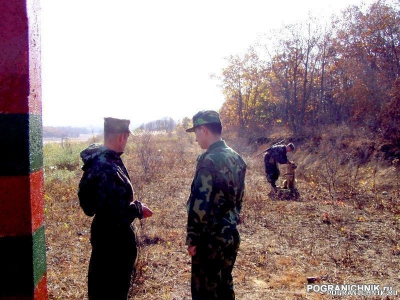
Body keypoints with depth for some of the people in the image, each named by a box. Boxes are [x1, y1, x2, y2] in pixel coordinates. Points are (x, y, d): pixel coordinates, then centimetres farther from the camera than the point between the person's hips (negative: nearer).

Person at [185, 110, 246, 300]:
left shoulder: (209, 160, -20)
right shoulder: (237, 159, 6)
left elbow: (200, 204, -22)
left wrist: (193, 238, -13)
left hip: (210, 238, -8)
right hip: (231, 234, 8)